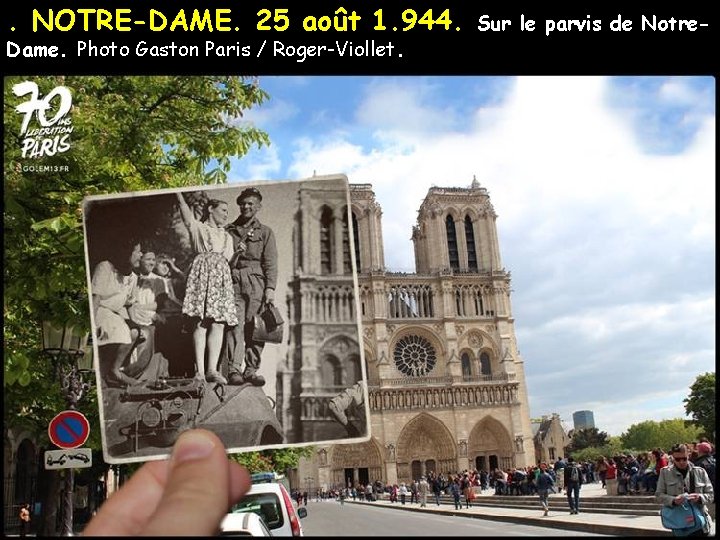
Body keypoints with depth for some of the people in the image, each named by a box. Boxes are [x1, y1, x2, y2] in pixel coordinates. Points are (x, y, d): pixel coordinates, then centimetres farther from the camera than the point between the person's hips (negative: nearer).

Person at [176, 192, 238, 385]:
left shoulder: (227, 237, 29)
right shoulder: (198, 228, 15)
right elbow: (186, 213, 0)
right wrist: (178, 193, -5)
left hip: (222, 275, 5)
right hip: (203, 272, -4)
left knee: (218, 324, -8)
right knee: (201, 322, -12)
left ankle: (212, 370, -10)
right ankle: (199, 371, -14)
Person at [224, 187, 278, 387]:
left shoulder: (265, 232, 16)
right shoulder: (228, 230, 20)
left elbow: (270, 262, 6)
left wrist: (270, 287, -5)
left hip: (256, 283, 0)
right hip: (233, 281, 0)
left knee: (254, 328, -5)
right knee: (235, 325, -11)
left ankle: (251, 370, -1)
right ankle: (234, 370, -15)